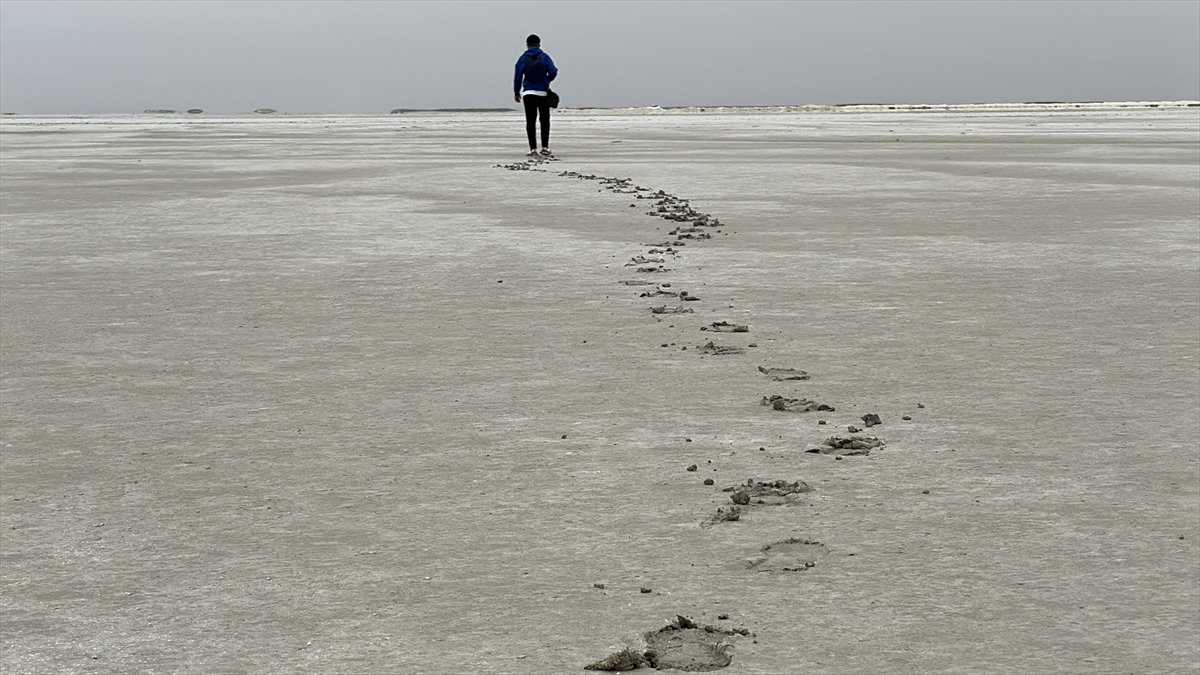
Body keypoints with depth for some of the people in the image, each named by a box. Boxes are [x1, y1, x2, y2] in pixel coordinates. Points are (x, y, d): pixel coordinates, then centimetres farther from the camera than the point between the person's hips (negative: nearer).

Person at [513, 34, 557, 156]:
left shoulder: (523, 58, 2)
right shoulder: (544, 57, 1)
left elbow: (518, 76, 0)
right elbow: (553, 72, -10)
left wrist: (516, 92, 10)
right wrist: (546, 81, 10)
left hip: (528, 93, 0)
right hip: (543, 92, 0)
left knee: (530, 122, 1)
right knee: (545, 120, 14)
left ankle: (533, 149, -5)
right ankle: (545, 147, 11)